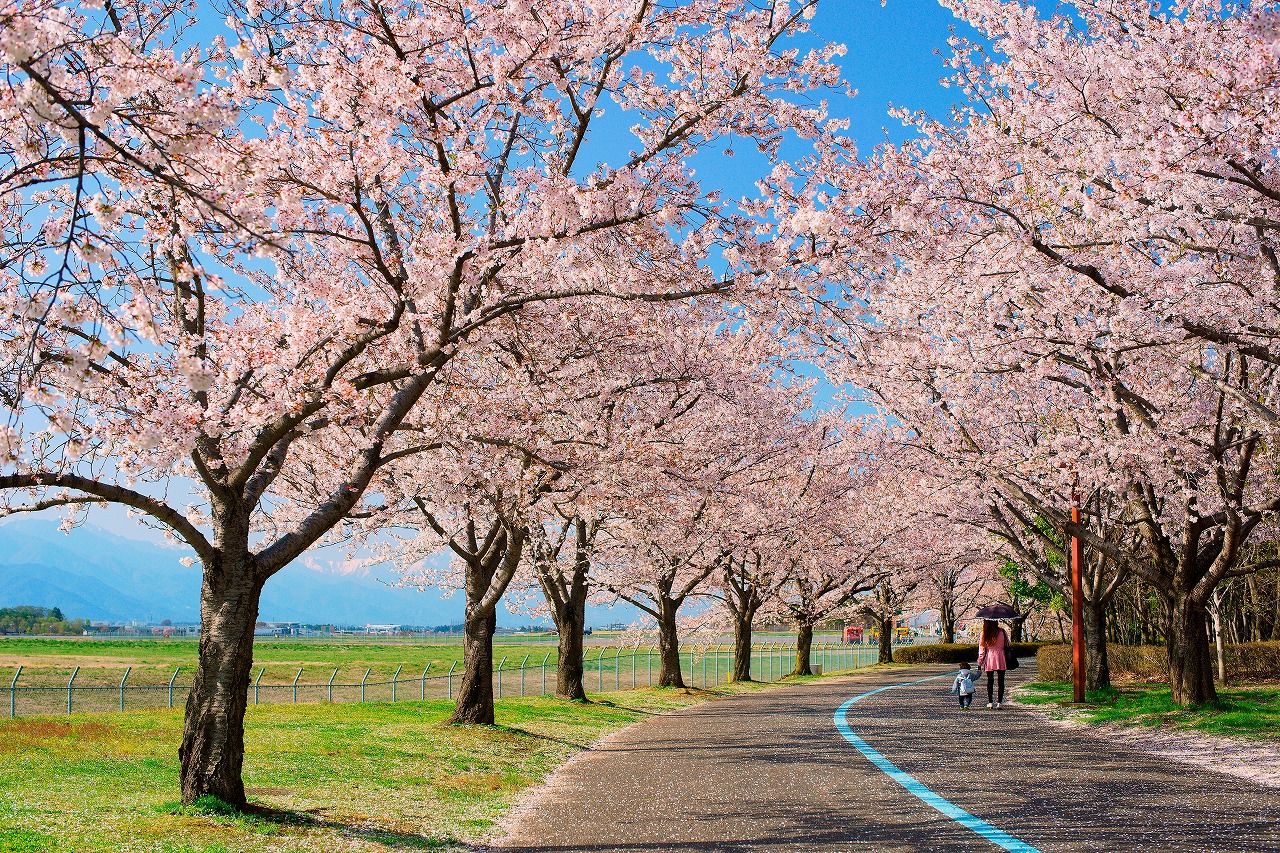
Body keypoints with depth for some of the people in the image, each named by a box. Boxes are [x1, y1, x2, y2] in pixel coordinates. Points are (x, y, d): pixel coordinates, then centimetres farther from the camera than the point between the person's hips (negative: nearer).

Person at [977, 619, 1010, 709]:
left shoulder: (984, 633, -6)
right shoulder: (1001, 632, -4)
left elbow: (981, 649, -2)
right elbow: (1007, 645, 5)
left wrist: (980, 663, 6)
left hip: (989, 659, 0)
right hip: (1000, 659, 0)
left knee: (990, 681, 10)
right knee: (1001, 681, 4)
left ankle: (990, 702, 11)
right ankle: (999, 702, 0)